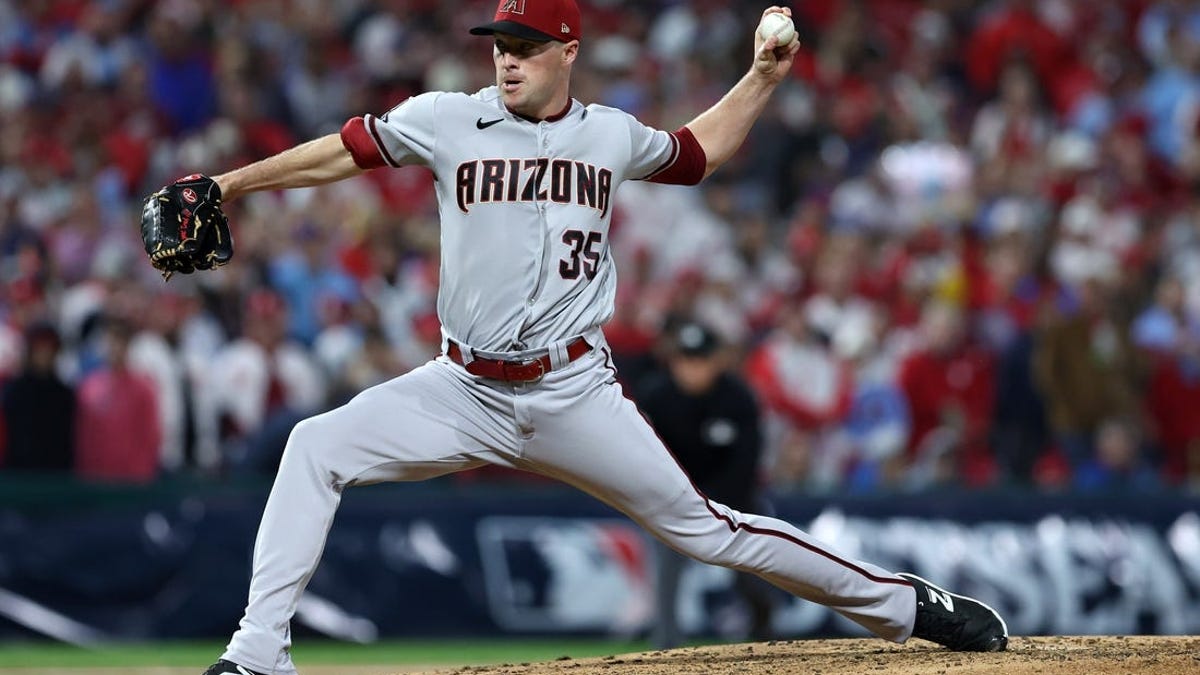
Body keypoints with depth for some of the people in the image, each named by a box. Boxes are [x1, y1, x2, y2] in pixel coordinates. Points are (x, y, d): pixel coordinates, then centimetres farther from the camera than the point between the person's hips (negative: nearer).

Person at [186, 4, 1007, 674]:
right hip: (463, 391, 1)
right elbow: (343, 152, 1)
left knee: (703, 528, -1)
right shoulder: (448, 121, -1)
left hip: (573, 396, -1)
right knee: (317, 447, -19)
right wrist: (229, 183, -6)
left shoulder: (611, 135, 4)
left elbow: (699, 152, 23)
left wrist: (764, 75, 14)